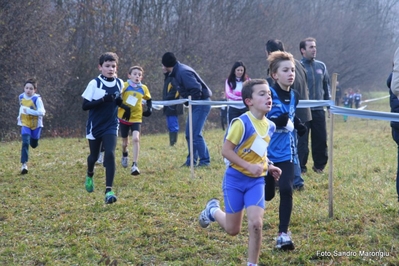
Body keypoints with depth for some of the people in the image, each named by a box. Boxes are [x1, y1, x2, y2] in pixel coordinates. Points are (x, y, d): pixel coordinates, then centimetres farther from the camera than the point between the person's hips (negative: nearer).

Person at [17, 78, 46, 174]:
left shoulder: (37, 99, -20)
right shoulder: (21, 97, -4)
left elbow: (42, 112, -30)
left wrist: (29, 111, -37)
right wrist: (20, 116, 18)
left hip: (35, 124, -2)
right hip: (25, 124, 2)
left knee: (34, 145, 14)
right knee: (25, 143, -17)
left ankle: (33, 139, 53)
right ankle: (24, 164, -17)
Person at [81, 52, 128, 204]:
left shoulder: (119, 83, 0)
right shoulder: (94, 83, -13)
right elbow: (85, 106, -17)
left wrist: (121, 103, -8)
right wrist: (103, 99, -29)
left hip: (111, 126, 2)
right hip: (95, 127, -2)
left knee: (110, 154, -15)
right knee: (94, 156, 14)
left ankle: (109, 191, -16)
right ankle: (90, 175, 48)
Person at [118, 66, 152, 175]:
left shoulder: (143, 88, 1)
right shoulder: (124, 86, -8)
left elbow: (149, 99, 18)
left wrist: (149, 109, 5)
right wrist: (122, 106, -19)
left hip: (136, 118, 0)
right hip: (123, 117, 0)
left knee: (135, 138, -20)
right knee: (125, 142, 11)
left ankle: (134, 165, -17)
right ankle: (125, 154, 48)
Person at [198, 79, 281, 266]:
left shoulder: (270, 126, 3)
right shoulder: (242, 123, -19)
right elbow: (226, 150, -18)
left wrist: (268, 166, 2)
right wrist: (249, 166, -24)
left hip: (256, 181, 4)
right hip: (235, 179, -4)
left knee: (256, 223, -13)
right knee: (233, 230, 6)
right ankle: (213, 210, 39)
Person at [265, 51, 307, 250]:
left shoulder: (294, 96, 5)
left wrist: (298, 125, 3)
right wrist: (276, 121, -30)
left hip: (286, 152, 4)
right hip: (266, 152, -4)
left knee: (286, 190, -10)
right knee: (266, 193, 8)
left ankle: (283, 234, -2)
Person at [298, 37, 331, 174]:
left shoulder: (321, 66, 9)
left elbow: (326, 85, 17)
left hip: (319, 110, 5)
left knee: (321, 138, 9)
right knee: (302, 140, 0)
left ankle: (319, 165, 23)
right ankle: (301, 167, 7)